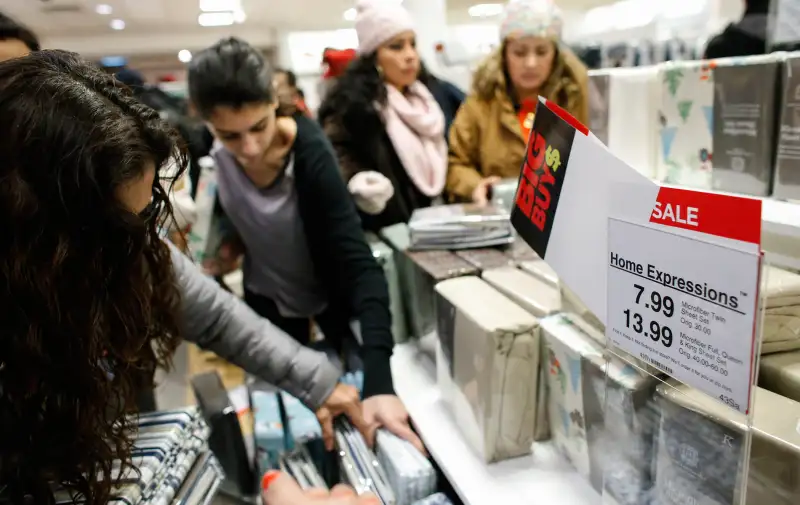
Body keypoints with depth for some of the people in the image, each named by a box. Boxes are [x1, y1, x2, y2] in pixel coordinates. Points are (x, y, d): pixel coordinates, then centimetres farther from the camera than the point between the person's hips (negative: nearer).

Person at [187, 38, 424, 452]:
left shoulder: (309, 152, -34)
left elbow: (358, 262, -42)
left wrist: (378, 381, -53)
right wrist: (229, 243, -15)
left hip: (329, 291, -3)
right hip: (266, 293, 3)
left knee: (366, 417, 14)